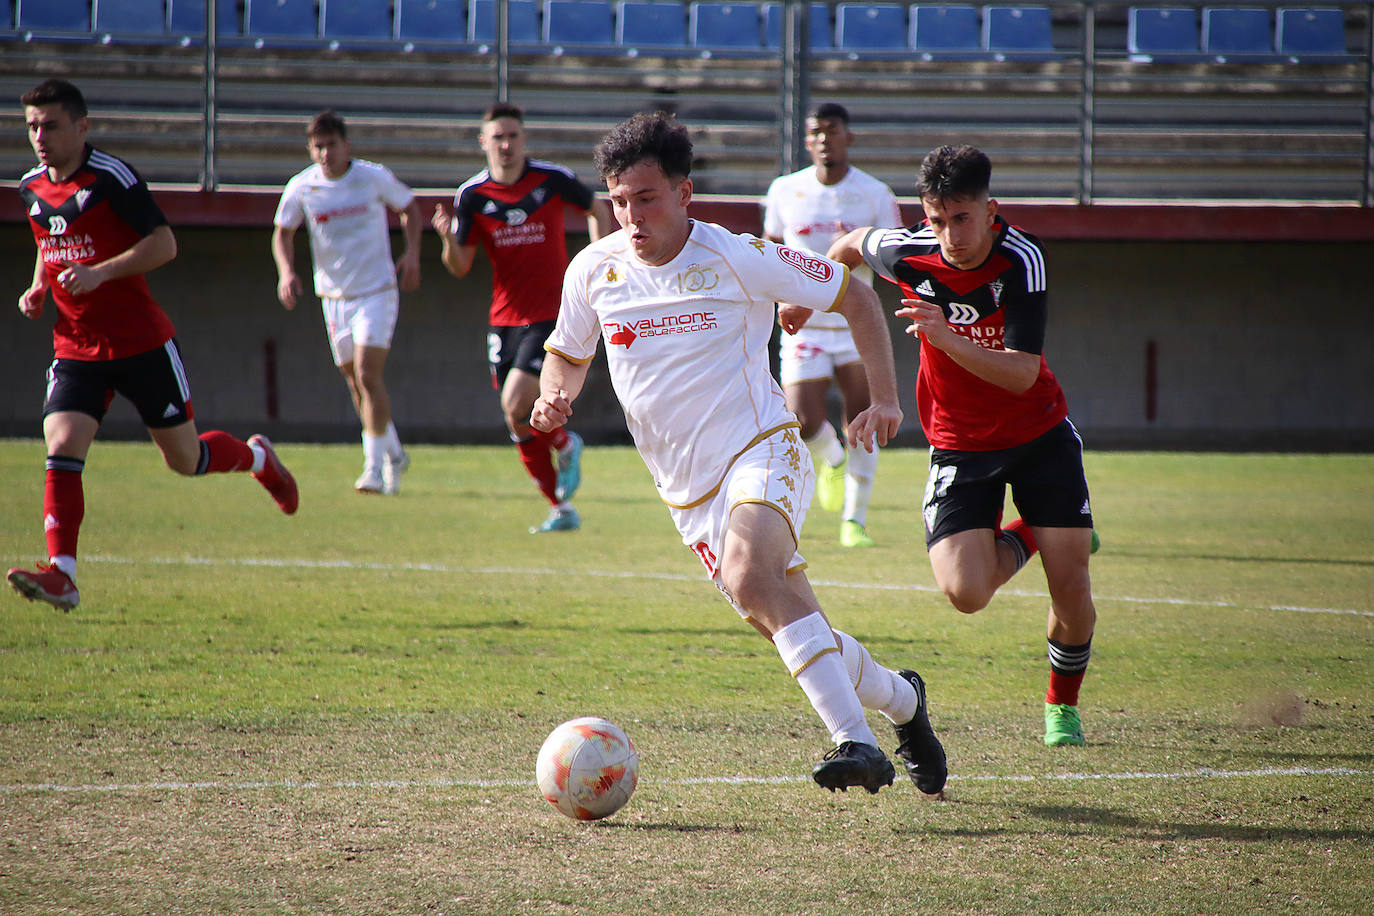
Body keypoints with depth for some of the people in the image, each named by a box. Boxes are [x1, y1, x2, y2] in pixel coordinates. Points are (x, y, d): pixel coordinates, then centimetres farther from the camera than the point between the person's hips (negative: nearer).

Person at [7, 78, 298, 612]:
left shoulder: (111, 178, -15)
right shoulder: (31, 188, 6)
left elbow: (164, 244, -16)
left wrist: (99, 273, -26)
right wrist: (37, 290, 5)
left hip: (141, 343, -5)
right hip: (75, 348, 5)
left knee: (185, 459, 7)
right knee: (61, 447, -17)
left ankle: (258, 457, 39)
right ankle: (61, 574, -21)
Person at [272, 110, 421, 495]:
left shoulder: (374, 177, -9)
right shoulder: (301, 187, -5)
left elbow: (410, 208, 7)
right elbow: (283, 232, 8)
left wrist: (412, 252, -8)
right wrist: (286, 271, -10)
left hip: (376, 292, -3)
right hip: (334, 297, 3)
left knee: (368, 374, -16)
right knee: (355, 381, 10)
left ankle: (375, 467, -11)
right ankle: (393, 454, 30)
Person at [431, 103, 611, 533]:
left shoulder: (553, 179, -7)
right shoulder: (471, 195, -2)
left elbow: (598, 210, 11)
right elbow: (460, 267, 0)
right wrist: (449, 239, -21)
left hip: (551, 314, -4)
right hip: (504, 317, 4)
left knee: (516, 407, -18)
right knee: (519, 426, 5)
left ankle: (565, 445, 13)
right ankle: (561, 510, 18)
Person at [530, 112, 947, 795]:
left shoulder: (739, 259, -10)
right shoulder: (593, 271, 1)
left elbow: (856, 299, 2)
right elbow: (567, 356, 19)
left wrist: (885, 399, -5)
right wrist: (555, 398, -5)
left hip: (761, 451, -5)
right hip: (687, 491, 5)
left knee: (749, 577, -33)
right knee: (786, 622, 3)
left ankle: (856, 742, -38)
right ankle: (900, 700, 30)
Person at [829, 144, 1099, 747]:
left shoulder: (1021, 260, -23)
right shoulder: (908, 253, -16)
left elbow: (1022, 374, -30)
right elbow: (851, 245, 10)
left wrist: (947, 338, -42)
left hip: (1039, 436, -1)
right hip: (959, 444, 1)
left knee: (1071, 591, -7)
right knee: (965, 592, -18)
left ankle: (1062, 705, 23)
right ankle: (1024, 537, 18)